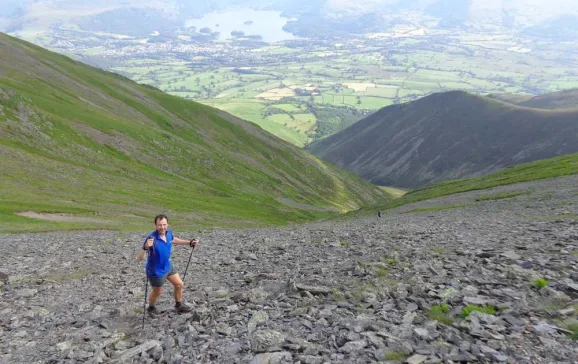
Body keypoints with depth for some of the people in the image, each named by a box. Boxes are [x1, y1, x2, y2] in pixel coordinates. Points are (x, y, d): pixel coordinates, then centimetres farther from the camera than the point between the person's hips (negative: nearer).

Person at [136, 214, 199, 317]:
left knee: (179, 284, 17)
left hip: (168, 266, 6)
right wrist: (145, 247, -57)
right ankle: (151, 308, 48)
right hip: (156, 271, -6)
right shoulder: (151, 238, -35)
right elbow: (139, 258, -38)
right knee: (157, 292, 16)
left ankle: (179, 305, 43)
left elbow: (173, 240, 12)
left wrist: (189, 242, 11)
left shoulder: (169, 231, -14)